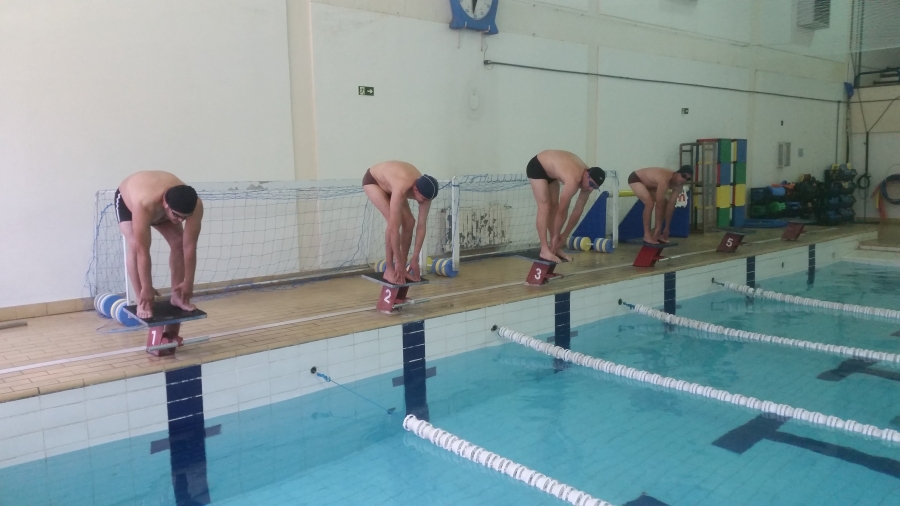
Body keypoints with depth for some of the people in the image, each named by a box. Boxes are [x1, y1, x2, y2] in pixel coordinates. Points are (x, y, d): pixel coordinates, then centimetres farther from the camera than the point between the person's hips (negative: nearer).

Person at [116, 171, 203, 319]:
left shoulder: (195, 205, -38)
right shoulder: (144, 205, -49)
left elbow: (190, 246, -29)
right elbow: (143, 251, -42)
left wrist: (188, 282, -24)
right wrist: (147, 288, -36)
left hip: (156, 202, 4)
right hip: (126, 198, -4)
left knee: (179, 243, -9)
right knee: (136, 246, -24)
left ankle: (176, 296, 4)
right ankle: (142, 302, -15)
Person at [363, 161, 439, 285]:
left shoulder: (424, 190, -26)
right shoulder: (401, 190, -45)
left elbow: (421, 226, -19)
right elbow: (394, 228, -42)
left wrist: (415, 259, -20)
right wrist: (398, 262, -37)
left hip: (388, 183, 7)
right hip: (372, 180, -6)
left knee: (409, 222, -6)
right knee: (393, 222, -24)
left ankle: (402, 269, 5)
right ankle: (389, 270, -13)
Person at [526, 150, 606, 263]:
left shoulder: (588, 179, -12)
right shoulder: (573, 181, -37)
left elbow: (578, 209, -7)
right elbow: (562, 211, -29)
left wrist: (565, 235, -6)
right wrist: (555, 236, -20)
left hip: (549, 170, 9)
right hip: (537, 167, -8)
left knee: (554, 206, 4)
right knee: (545, 207, -15)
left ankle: (555, 247, 7)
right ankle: (544, 250, -16)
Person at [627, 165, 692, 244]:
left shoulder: (678, 185, -13)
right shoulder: (664, 180, -38)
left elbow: (671, 205, -10)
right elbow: (659, 206, -36)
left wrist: (667, 227, -10)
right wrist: (658, 227, -31)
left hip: (648, 183, 9)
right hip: (635, 178, -9)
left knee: (664, 203, 2)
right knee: (650, 203, -28)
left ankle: (656, 234, 7)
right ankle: (647, 235, -20)